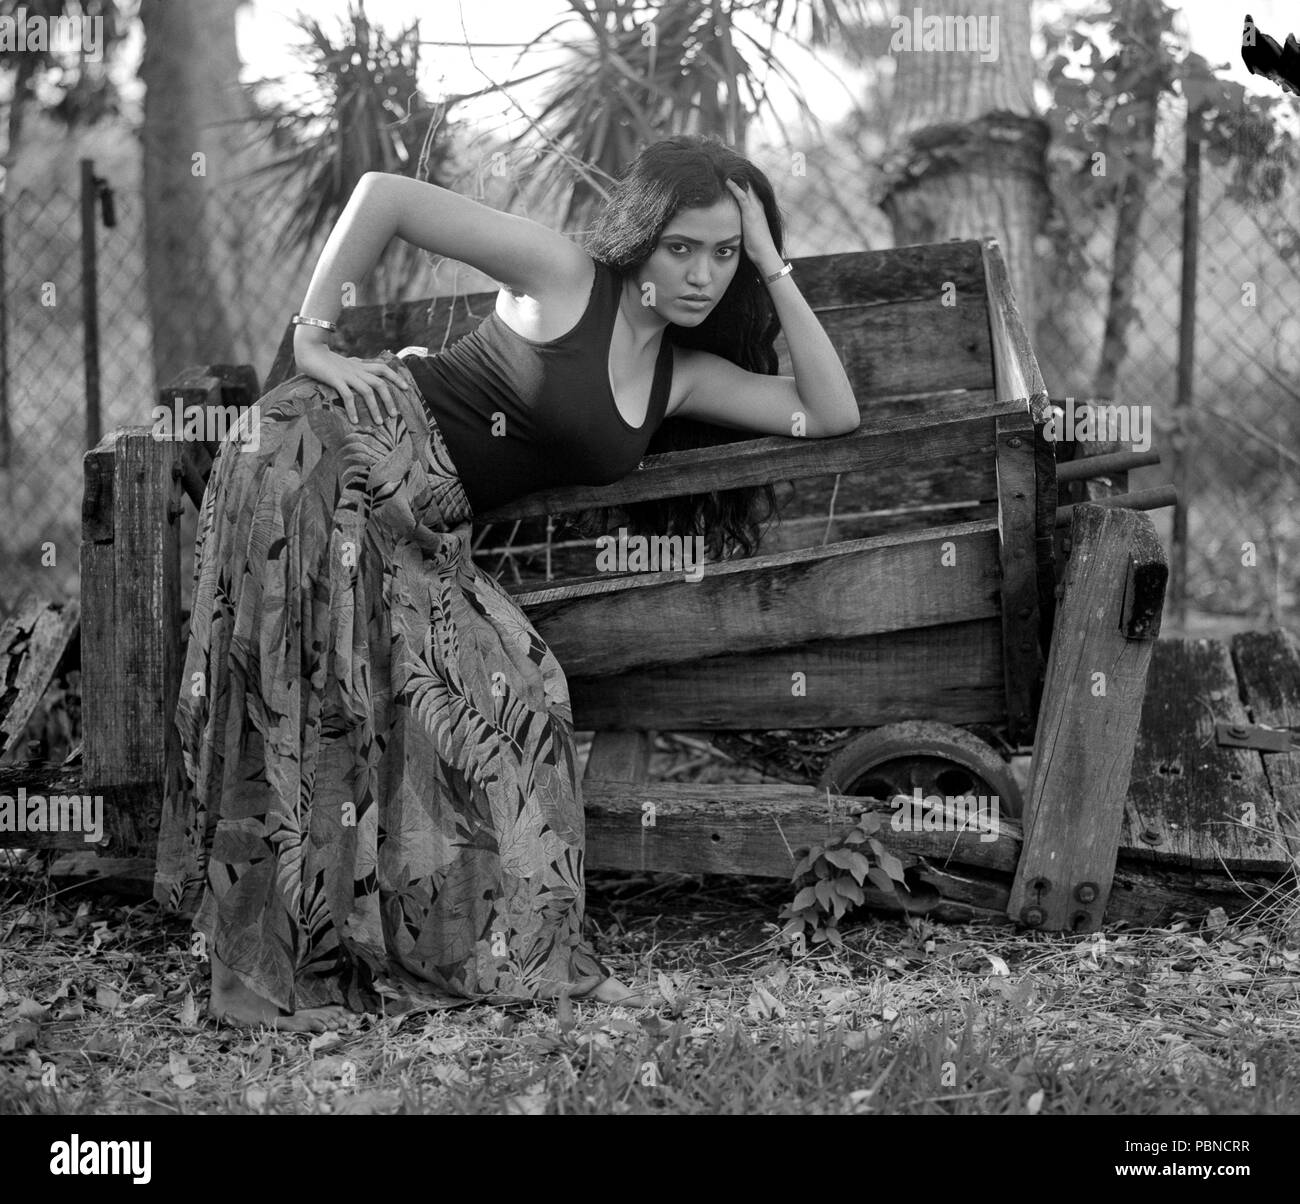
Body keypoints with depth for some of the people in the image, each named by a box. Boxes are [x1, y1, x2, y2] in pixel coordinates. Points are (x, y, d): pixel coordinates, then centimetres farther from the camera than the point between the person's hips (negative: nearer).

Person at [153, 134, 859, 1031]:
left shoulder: (684, 374, 15)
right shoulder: (563, 276, -5)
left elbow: (831, 414, 9)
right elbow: (384, 193, -8)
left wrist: (774, 272, 5)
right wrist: (313, 340, -9)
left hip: (420, 529, 7)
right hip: (336, 449, -7)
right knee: (305, 698, -12)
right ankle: (278, 976, -9)